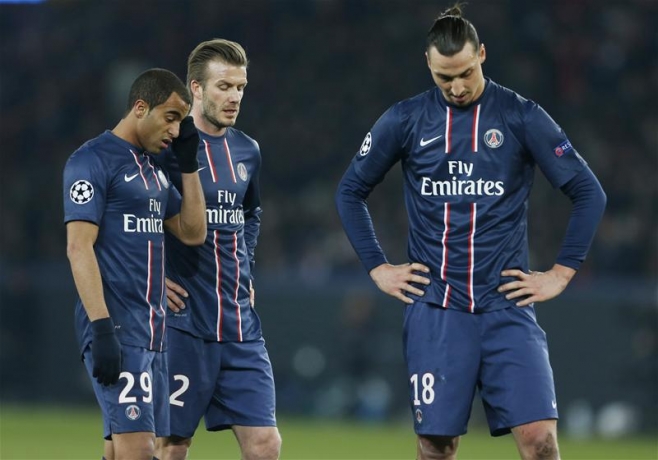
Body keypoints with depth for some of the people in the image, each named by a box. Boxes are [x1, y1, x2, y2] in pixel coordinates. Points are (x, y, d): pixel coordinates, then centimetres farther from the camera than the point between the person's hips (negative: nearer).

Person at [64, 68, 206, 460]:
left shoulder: (153, 169, 18)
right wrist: (101, 327, -22)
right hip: (116, 330, -9)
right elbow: (79, 247, -15)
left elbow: (193, 233, 19)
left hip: (152, 331, 9)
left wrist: (189, 164, 11)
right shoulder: (93, 161, -8)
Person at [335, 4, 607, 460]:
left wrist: (561, 273, 0)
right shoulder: (405, 121, 3)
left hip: (507, 307, -1)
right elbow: (351, 191, 15)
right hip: (435, 311, 1)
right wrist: (378, 267, 8)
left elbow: (589, 193, 4)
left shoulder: (522, 117, 0)